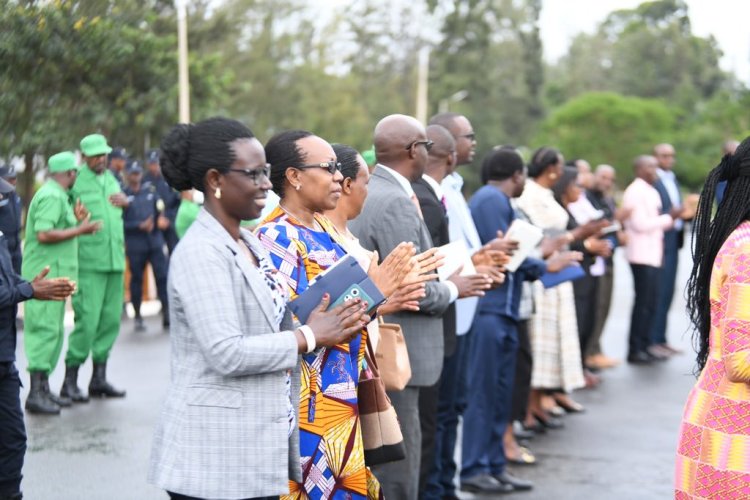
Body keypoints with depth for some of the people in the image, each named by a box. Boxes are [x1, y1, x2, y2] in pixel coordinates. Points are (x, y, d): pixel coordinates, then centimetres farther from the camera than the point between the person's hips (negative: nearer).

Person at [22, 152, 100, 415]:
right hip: (46, 275, -11)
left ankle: (43, 388, 20)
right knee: (45, 329, -11)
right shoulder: (51, 197, -13)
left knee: (52, 331, 14)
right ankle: (36, 393, -11)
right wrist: (79, 230, -18)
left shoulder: (57, 196, 20)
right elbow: (44, 234, -23)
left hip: (54, 274, 11)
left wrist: (75, 220, 15)